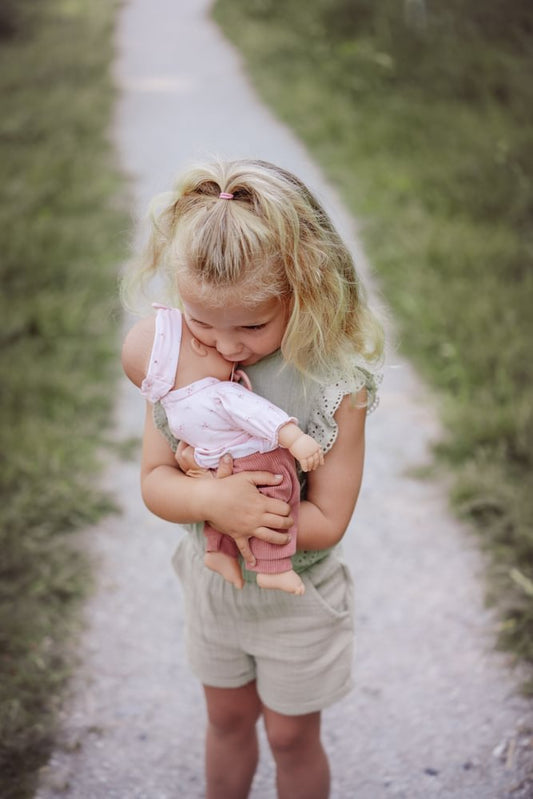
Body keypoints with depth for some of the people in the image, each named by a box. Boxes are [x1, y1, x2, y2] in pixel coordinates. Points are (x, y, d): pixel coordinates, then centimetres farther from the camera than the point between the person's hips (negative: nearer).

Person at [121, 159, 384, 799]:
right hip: (212, 581, 4)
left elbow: (327, 521, -25)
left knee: (291, 735, 20)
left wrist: (214, 490, -32)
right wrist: (212, 499, -35)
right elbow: (154, 481, -13)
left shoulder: (334, 383, -30)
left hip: (297, 595, -3)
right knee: (227, 719, 27)